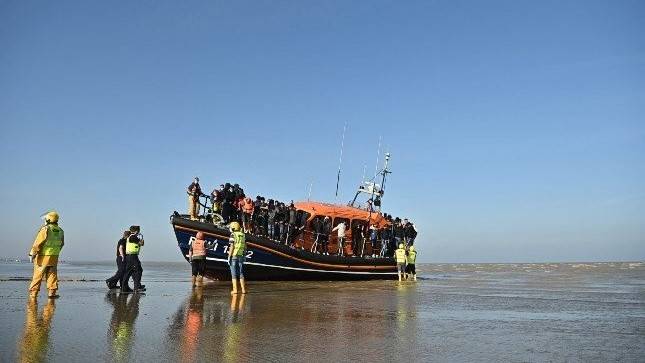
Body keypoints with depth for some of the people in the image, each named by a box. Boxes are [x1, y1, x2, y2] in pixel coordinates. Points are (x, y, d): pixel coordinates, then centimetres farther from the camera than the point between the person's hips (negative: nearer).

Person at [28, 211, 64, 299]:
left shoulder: (45, 229, -15)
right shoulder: (60, 231, 5)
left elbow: (37, 243, -17)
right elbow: (61, 244, 14)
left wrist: (32, 254, -10)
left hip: (43, 256, -5)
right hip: (54, 257, 5)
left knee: (38, 275, 5)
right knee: (52, 275, 7)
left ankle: (33, 293, 12)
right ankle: (52, 293, 0)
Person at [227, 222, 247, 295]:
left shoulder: (233, 235, -10)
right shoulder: (242, 235, 9)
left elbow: (232, 247, -16)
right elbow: (245, 247, 11)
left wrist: (229, 257, -13)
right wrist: (244, 256, 20)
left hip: (233, 256, -5)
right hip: (240, 256, 5)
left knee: (234, 274, 0)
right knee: (241, 273, 10)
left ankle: (235, 290, -1)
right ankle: (243, 289, 6)